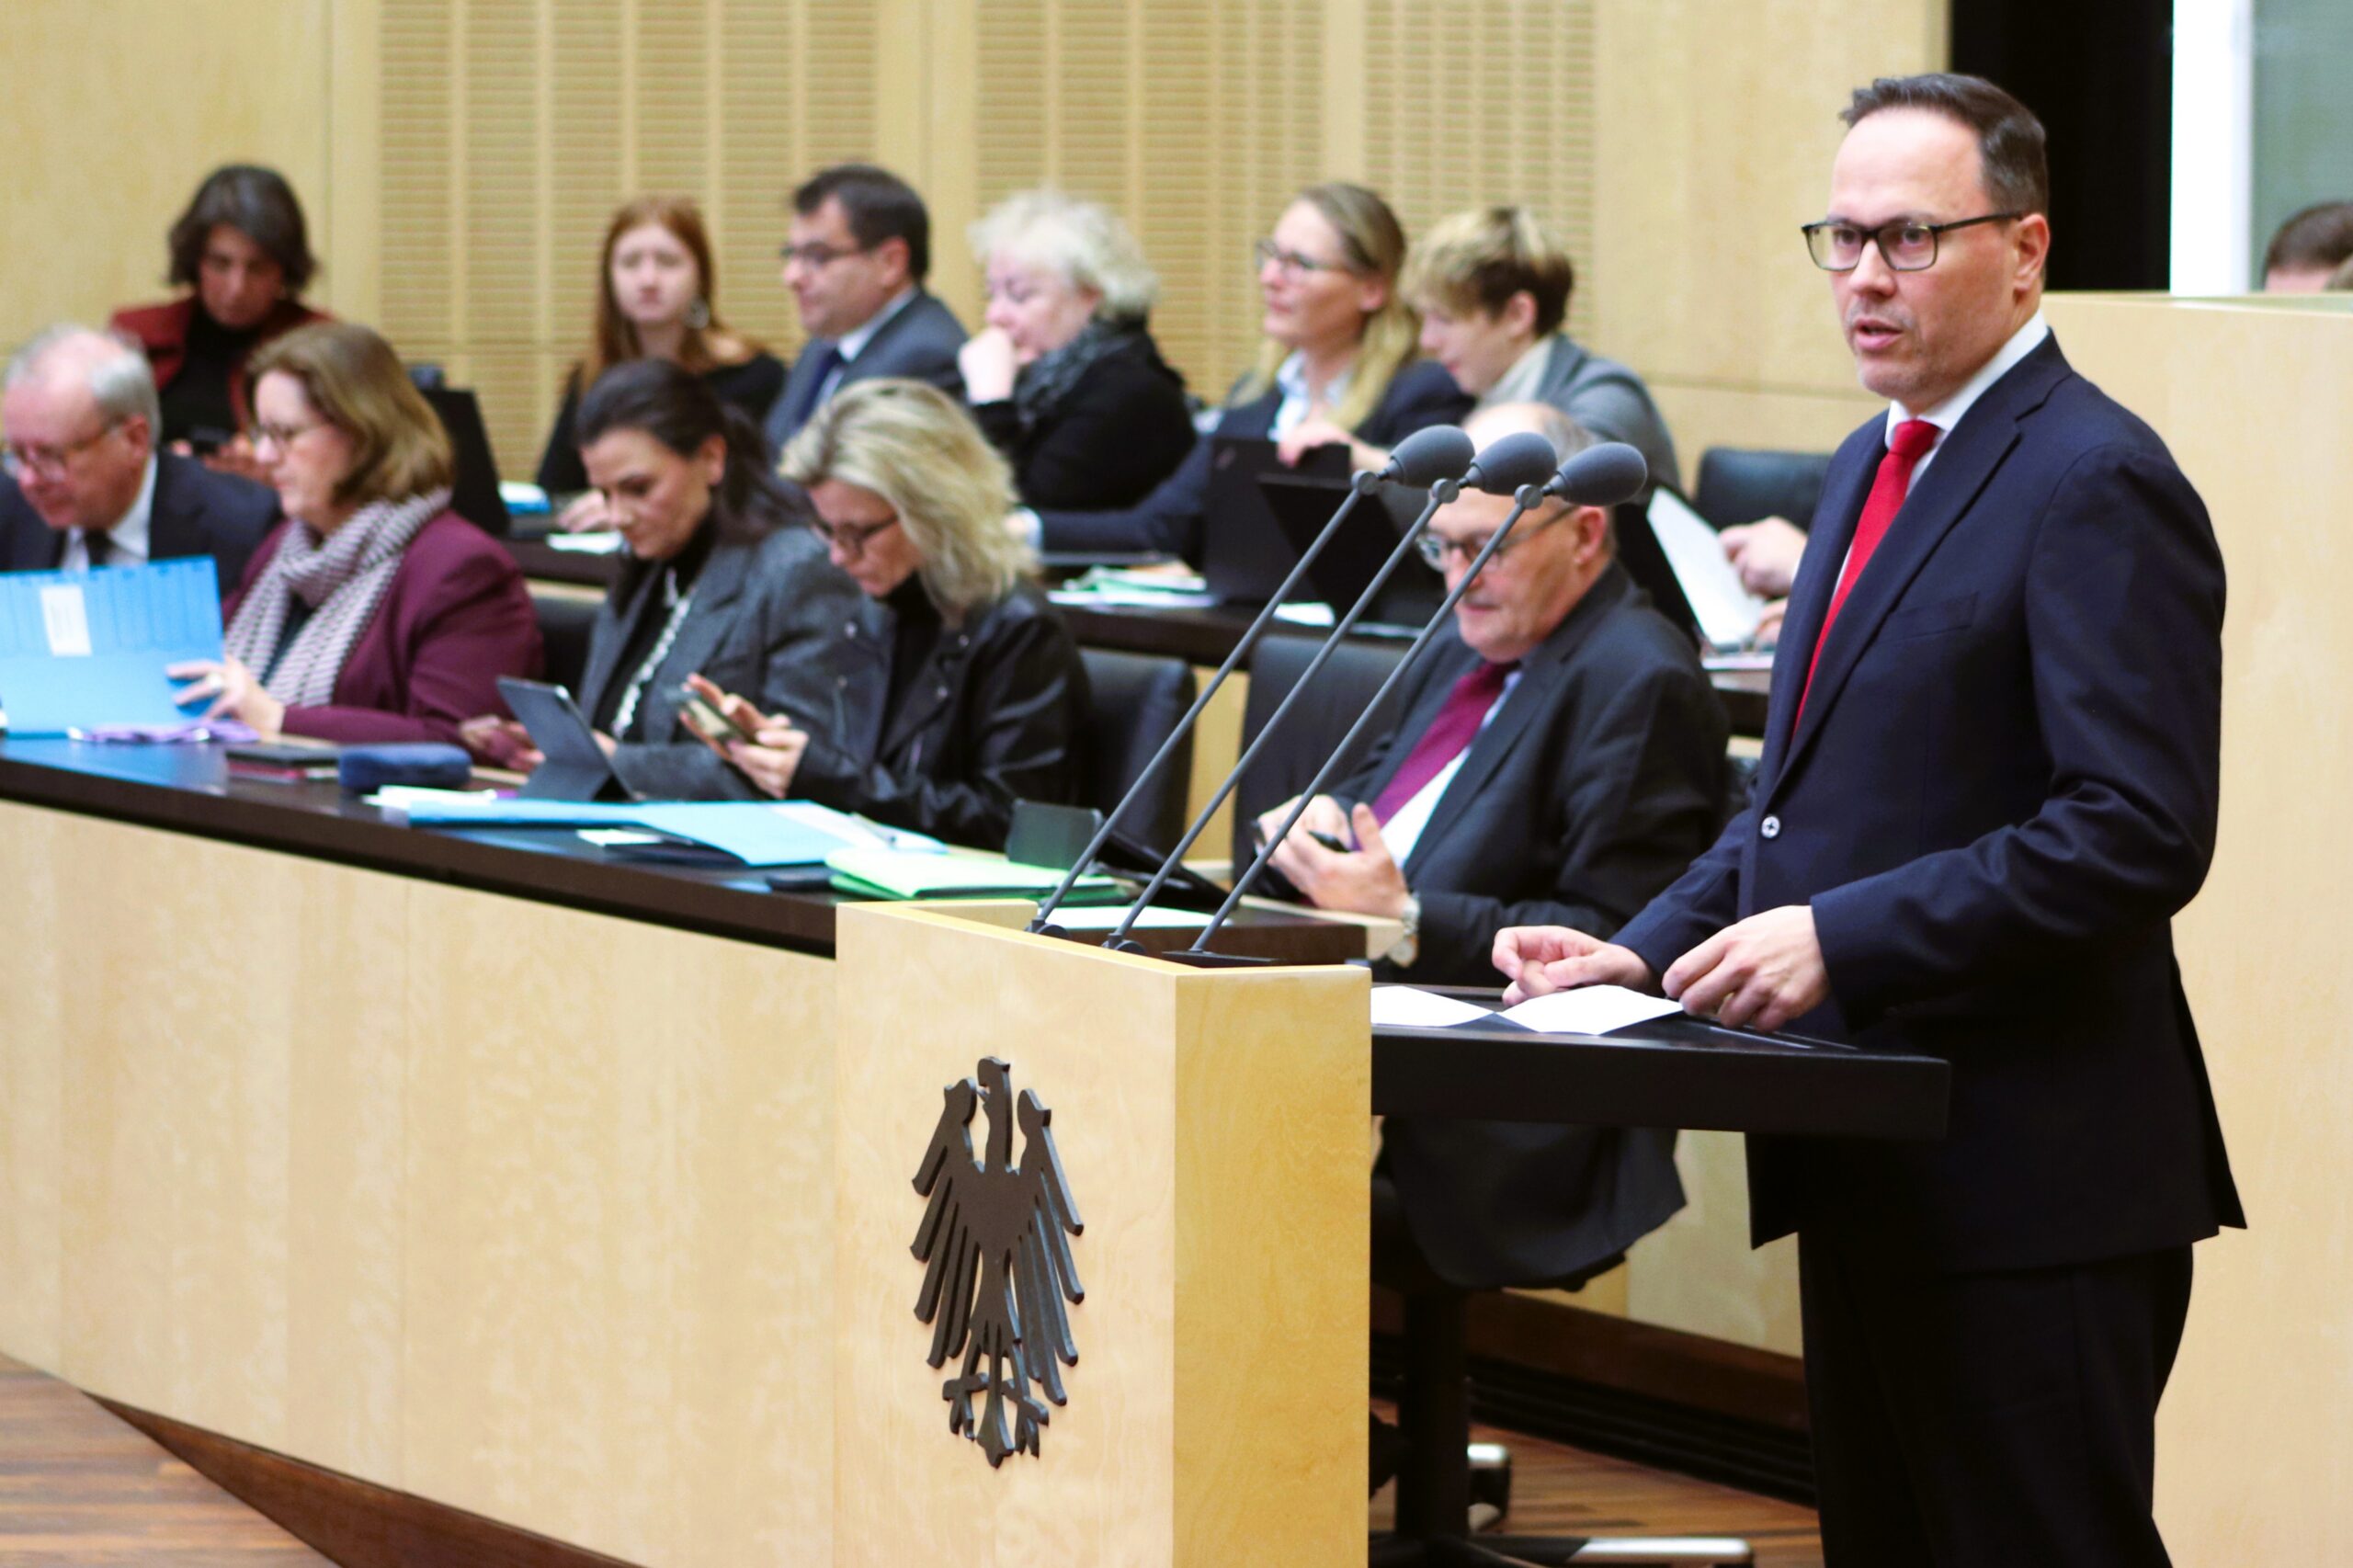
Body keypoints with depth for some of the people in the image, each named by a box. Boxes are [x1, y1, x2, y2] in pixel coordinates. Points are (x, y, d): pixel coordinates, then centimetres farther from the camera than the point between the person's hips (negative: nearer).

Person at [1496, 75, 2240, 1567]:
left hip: (2026, 1177, -10)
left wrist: (1843, 940, -23)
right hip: (1874, 1165, 10)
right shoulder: (1876, 466, 16)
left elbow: (2138, 834, -22)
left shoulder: (2094, 483, -14)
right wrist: (1648, 950, 7)